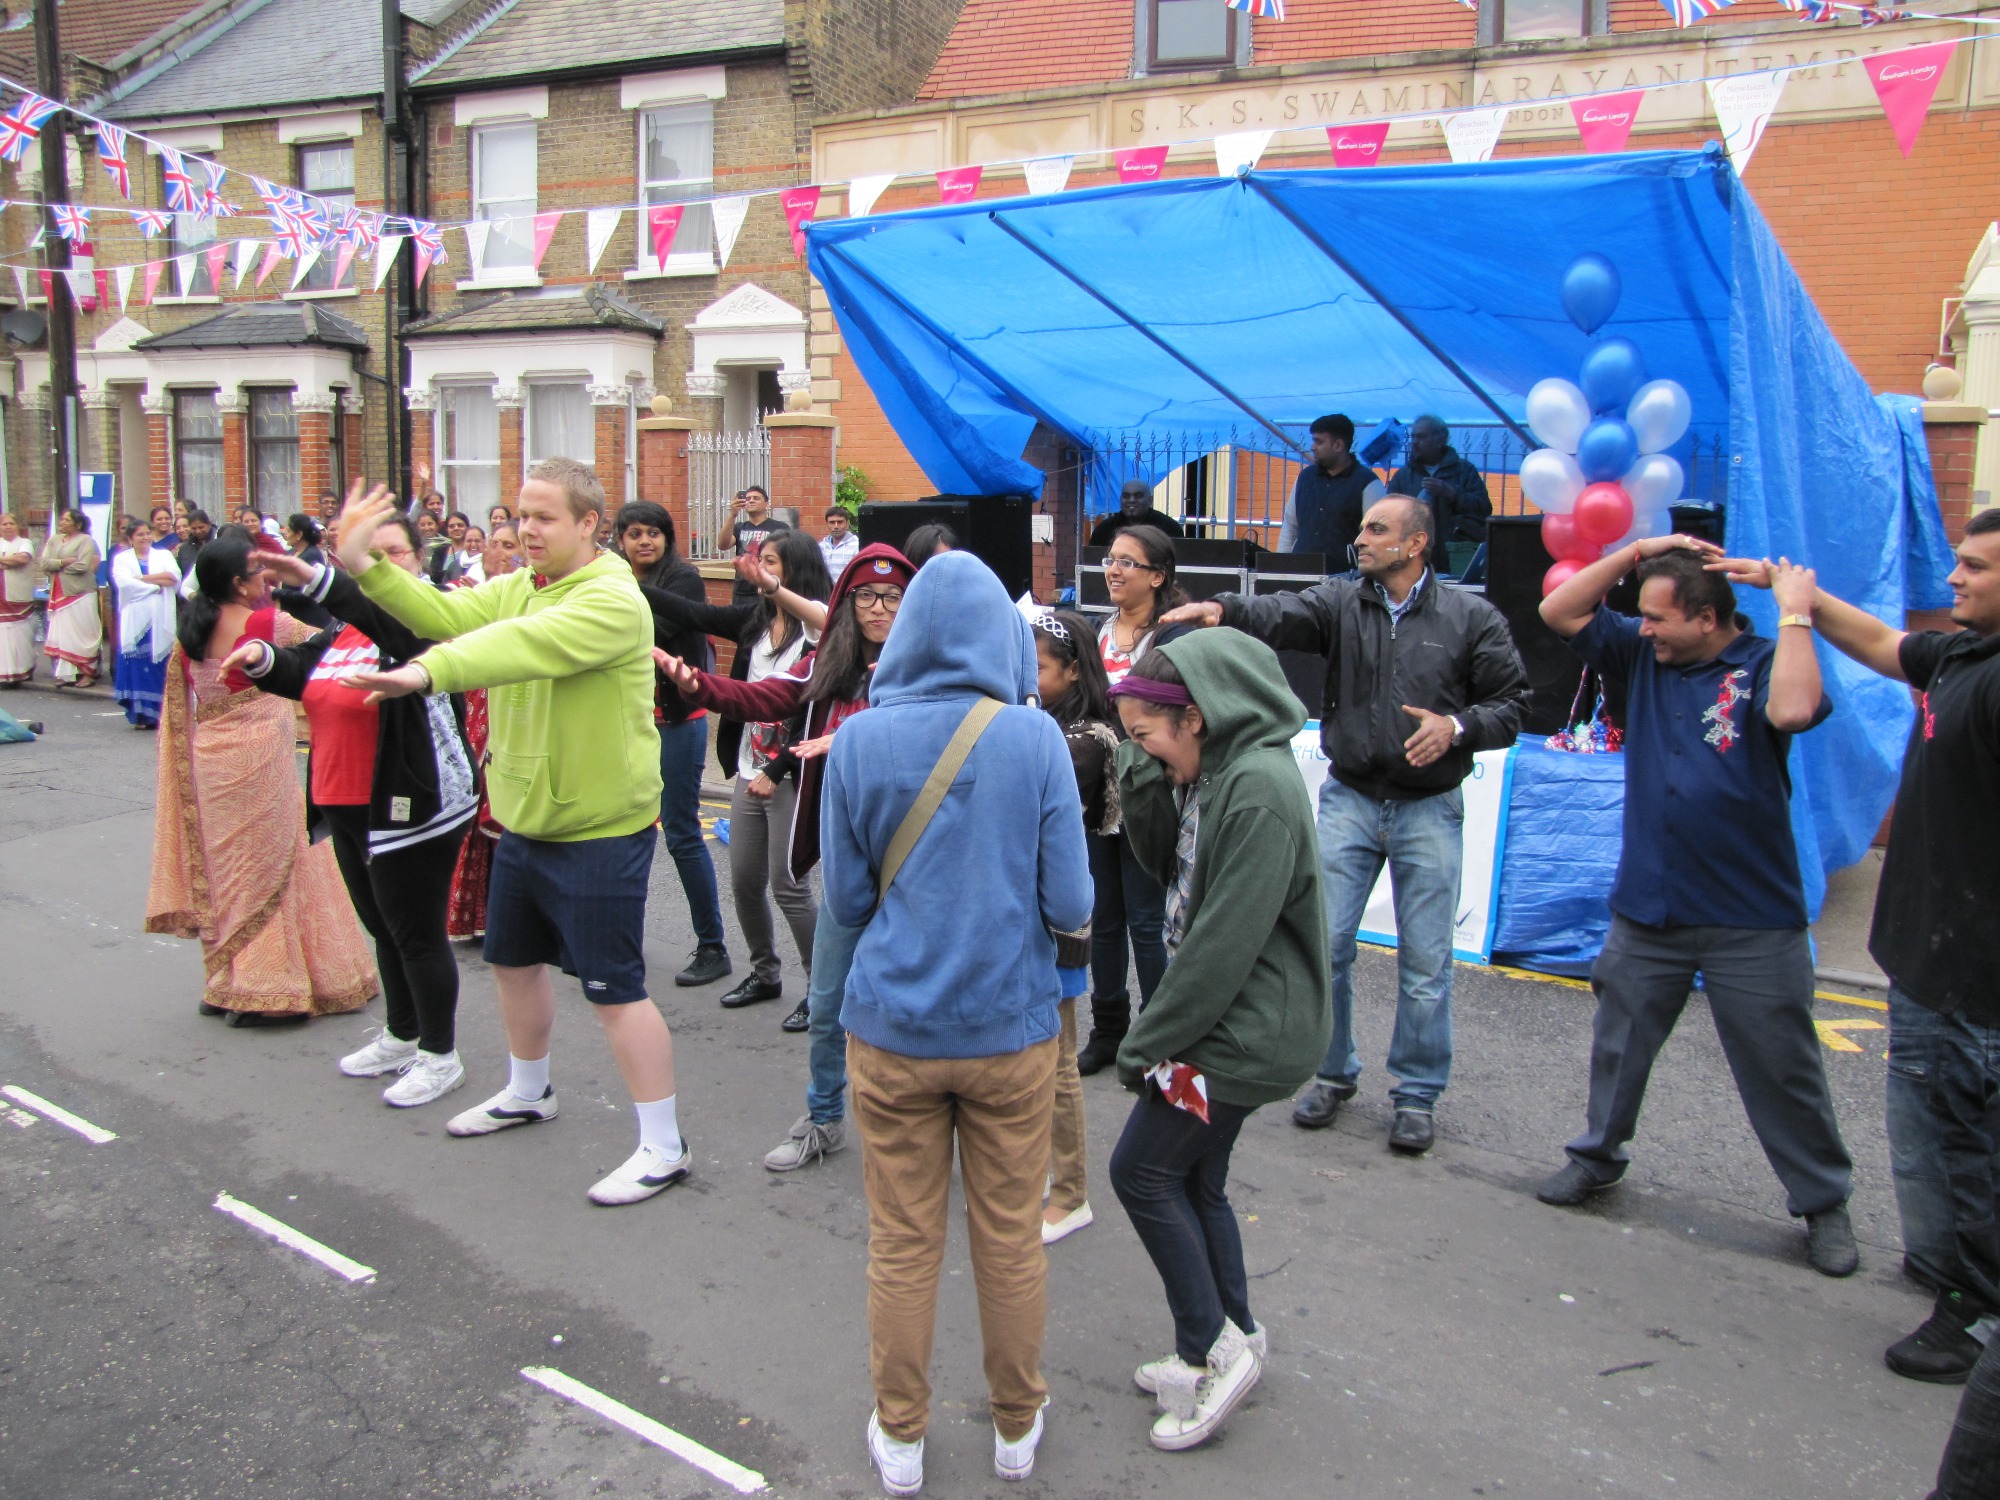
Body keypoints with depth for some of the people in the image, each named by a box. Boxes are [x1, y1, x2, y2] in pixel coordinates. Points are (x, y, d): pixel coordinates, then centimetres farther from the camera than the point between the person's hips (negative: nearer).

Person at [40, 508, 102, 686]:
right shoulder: (54, 539, 14)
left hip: (80, 594, -6)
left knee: (82, 634, -3)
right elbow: (44, 563, 2)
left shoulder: (85, 540, -4)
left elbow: (82, 566, -16)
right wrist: (65, 562, -12)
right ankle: (66, 674, 9)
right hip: (59, 595, 6)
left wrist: (57, 566, -4)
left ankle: (88, 673, 2)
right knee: (62, 635, 5)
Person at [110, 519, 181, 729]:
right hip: (135, 621, -1)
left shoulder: (164, 555, 15)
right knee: (137, 668, -4)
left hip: (160, 622, 1)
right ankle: (139, 715, 0)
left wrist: (143, 579, -8)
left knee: (160, 666, -3)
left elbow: (174, 577, -4)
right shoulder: (121, 559, 11)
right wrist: (157, 584, -7)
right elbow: (124, 583, -7)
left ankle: (159, 714, 3)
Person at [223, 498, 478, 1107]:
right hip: (347, 807, 8)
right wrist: (262, 658, -14)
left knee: (418, 933, 1)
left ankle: (440, 1056, 15)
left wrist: (315, 578, -47)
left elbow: (393, 619, -34)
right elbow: (302, 673, 9)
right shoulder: (343, 629, 13)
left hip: (411, 806, -8)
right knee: (383, 929, 20)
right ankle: (401, 1037, 36)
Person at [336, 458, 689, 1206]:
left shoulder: (614, 601, -20)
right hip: (524, 823, 9)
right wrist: (366, 569, -17)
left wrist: (429, 672, -48)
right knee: (514, 961, 23)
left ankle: (664, 1147, 8)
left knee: (615, 991, -5)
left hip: (599, 832, -9)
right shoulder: (515, 587, 8)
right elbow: (446, 616, -5)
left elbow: (527, 644, -36)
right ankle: (527, 1093, 47)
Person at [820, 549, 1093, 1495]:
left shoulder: (858, 741, -7)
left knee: (902, 1245, 14)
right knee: (1012, 1240, 16)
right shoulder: (1034, 738, -10)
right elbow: (1070, 906, -9)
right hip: (1010, 1026, 0)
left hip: (892, 1027, 0)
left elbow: (845, 903, -1)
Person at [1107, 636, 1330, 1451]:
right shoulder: (1209, 772, 6)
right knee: (1194, 1180, 16)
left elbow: (1224, 940, -25)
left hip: (1246, 1029, -9)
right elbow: (1166, 862, 13)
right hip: (1225, 1019, 9)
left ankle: (1210, 1349, 11)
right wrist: (1144, 782, -5)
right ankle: (1233, 1340, 32)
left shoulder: (1259, 788, -24)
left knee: (1140, 1171, -2)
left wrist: (1148, 1041, -17)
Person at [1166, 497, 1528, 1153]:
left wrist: (1457, 726, -17)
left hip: (1429, 809, -1)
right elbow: (1282, 616, -18)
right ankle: (1333, 1074, 24)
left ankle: (1417, 1094, 21)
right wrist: (1225, 609, -37)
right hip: (1349, 799, 2)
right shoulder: (1339, 601, 2)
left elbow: (1510, 704, 2)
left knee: (1425, 961, 5)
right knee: (1325, 943, 4)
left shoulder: (1473, 619, -1)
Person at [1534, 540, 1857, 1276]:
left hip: (1753, 921, -4)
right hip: (1645, 908, 4)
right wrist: (1635, 551, -5)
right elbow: (1559, 611, 1)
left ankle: (1823, 1204, 22)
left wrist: (1795, 613, -20)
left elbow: (1793, 710, -30)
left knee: (1782, 1069, 6)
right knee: (1618, 1045, 17)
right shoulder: (1643, 655, 4)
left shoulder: (1764, 663, -9)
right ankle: (1597, 1154, 37)